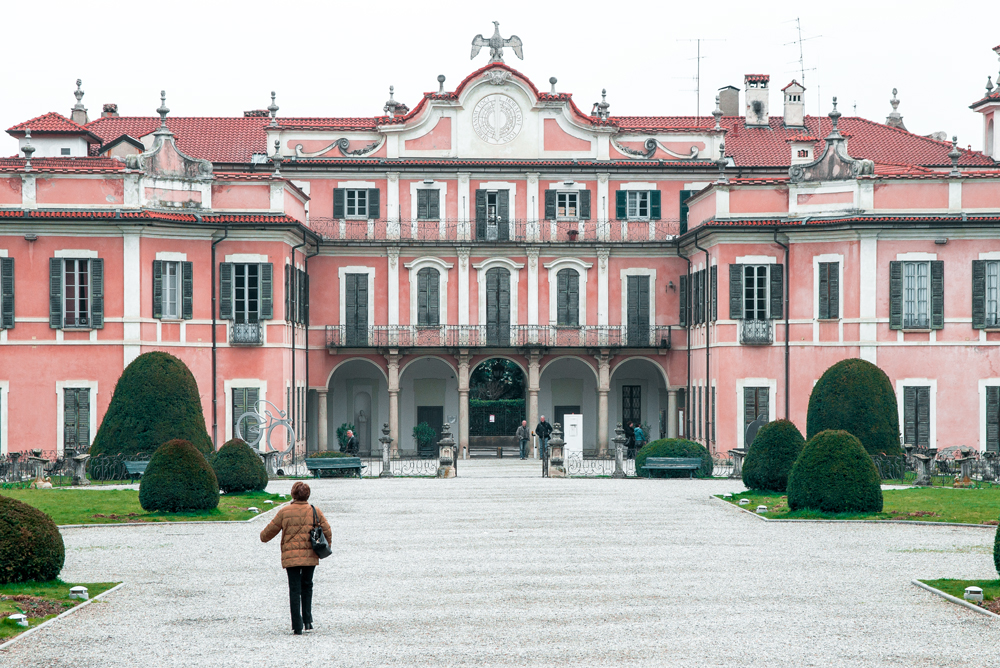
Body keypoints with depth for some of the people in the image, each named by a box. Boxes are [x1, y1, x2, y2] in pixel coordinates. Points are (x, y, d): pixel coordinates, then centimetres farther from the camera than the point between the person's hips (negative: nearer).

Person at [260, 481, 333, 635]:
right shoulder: (315, 511, 1)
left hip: (290, 556, -2)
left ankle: (297, 626, -4)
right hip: (310, 556, 2)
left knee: (295, 589, 2)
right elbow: (327, 531, 4)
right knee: (307, 586, 19)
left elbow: (271, 529, 6)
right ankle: (307, 621, 15)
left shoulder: (284, 512, -4)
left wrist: (263, 537, 28)